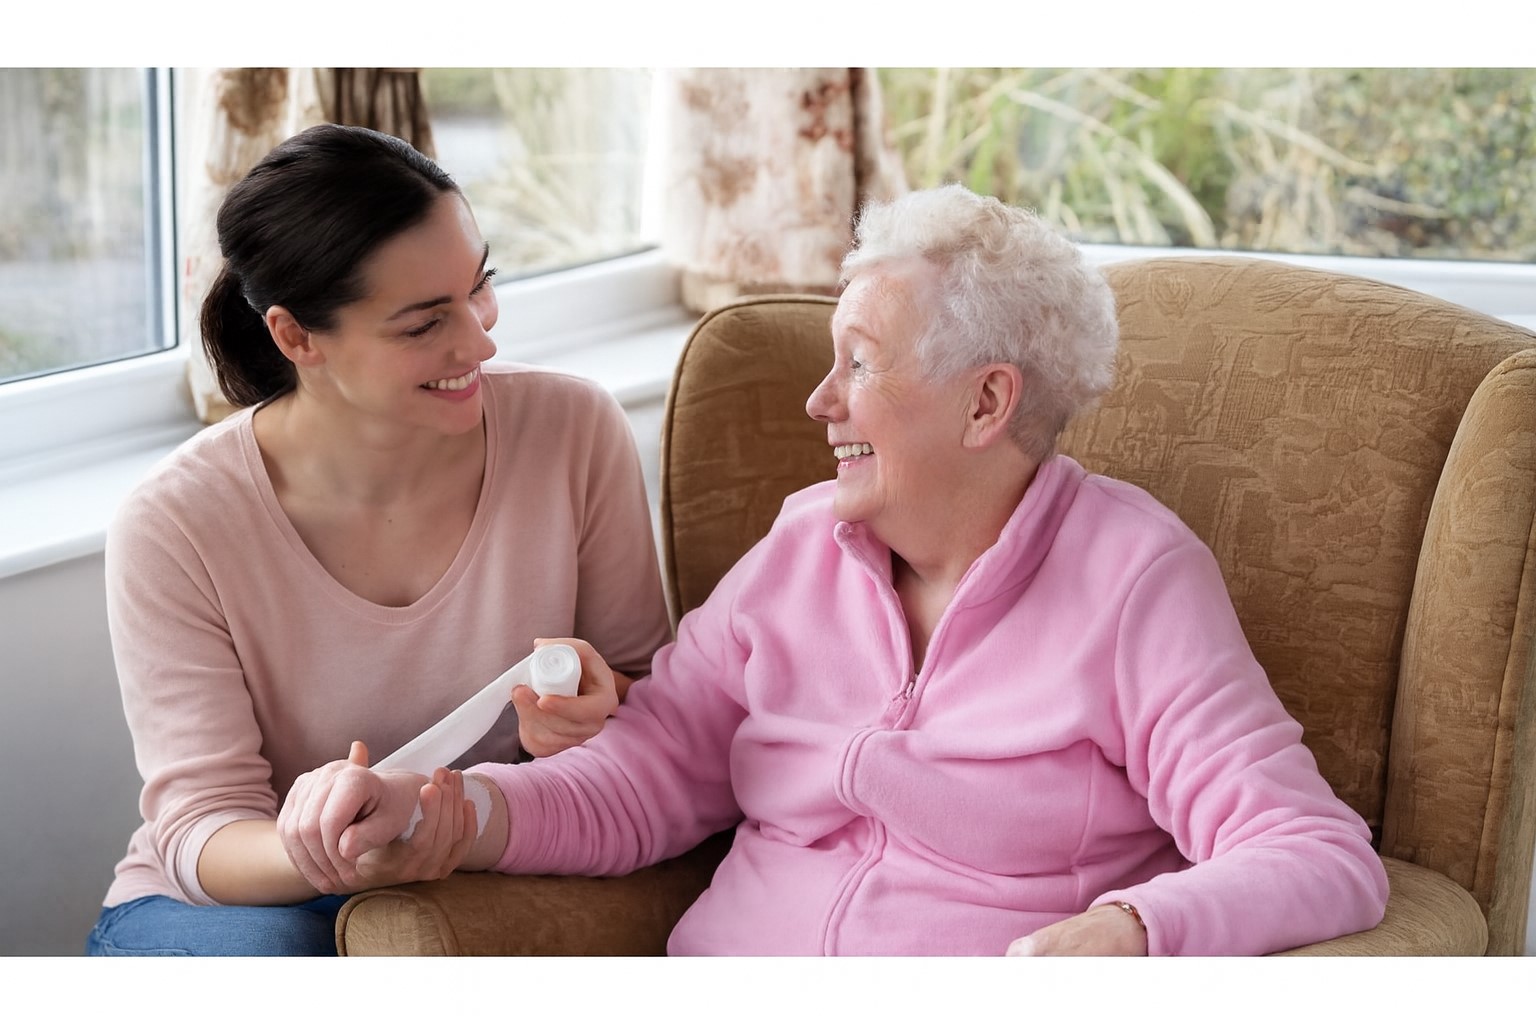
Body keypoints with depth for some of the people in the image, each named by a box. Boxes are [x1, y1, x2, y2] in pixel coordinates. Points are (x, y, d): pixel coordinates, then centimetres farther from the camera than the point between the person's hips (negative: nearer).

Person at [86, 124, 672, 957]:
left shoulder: (576, 432, -9)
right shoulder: (174, 527, -17)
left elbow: (649, 683, 4)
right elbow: (203, 826, -15)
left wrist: (591, 709, -21)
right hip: (249, 898, -2)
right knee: (258, 950, -35)